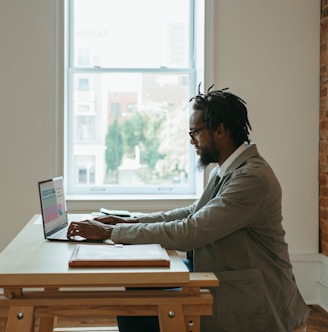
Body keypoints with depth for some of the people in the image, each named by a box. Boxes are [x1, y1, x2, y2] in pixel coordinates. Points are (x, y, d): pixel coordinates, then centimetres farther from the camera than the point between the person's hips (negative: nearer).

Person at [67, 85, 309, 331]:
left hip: (251, 302, -8)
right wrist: (129, 222, 4)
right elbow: (193, 214, 16)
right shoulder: (226, 170, 7)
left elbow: (189, 233, -25)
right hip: (221, 284, 8)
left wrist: (111, 231, -19)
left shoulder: (252, 177, -23)